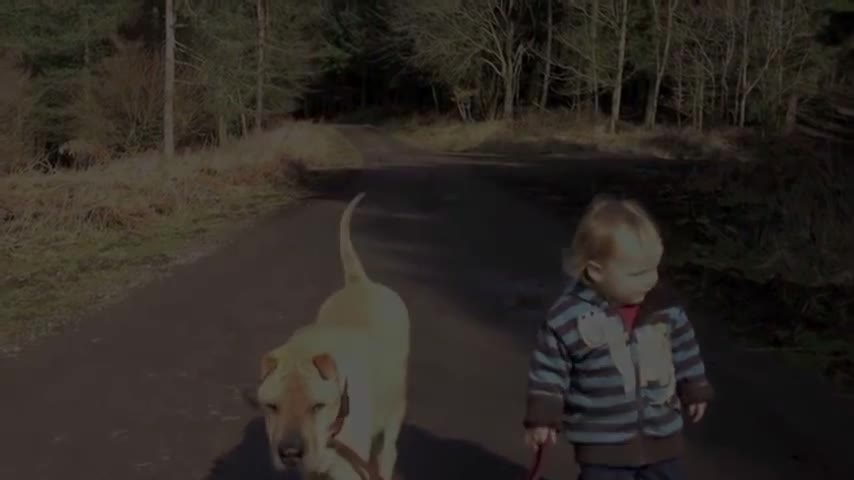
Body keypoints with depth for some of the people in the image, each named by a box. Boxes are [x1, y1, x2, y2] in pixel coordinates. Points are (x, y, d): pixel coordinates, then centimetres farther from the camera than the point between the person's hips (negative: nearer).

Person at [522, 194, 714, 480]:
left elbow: (684, 349, 10)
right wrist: (542, 419, -9)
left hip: (661, 434, 4)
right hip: (603, 442, -4)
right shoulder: (568, 317, -18)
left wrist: (695, 390, 16)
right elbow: (549, 370, -8)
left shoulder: (664, 305, -6)